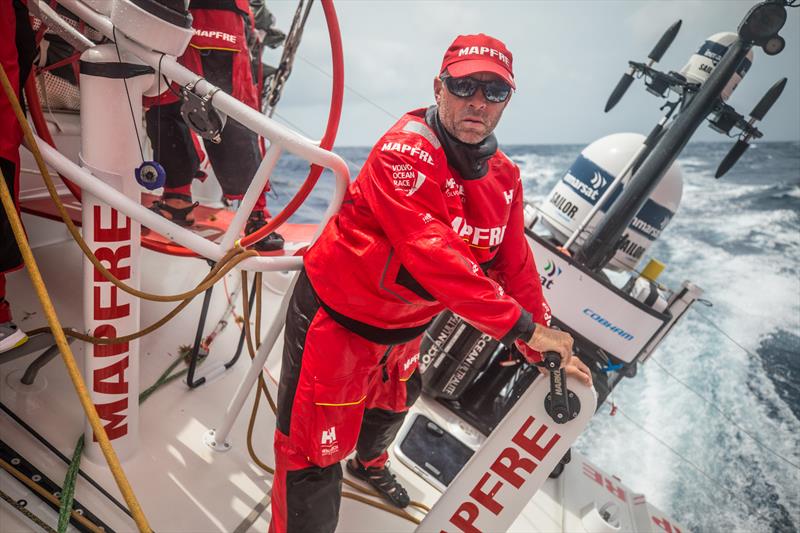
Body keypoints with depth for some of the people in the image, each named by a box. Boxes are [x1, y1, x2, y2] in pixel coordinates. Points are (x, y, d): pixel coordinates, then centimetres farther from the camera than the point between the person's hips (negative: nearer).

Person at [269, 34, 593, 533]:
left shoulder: (505, 177, -4)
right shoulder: (406, 151, -28)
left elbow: (516, 264, 0)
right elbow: (434, 256, -37)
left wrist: (547, 350, -2)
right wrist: (523, 324, -31)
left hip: (403, 324, 8)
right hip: (337, 317, -7)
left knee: (391, 405, 33)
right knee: (316, 454, 0)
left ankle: (370, 462, 67)